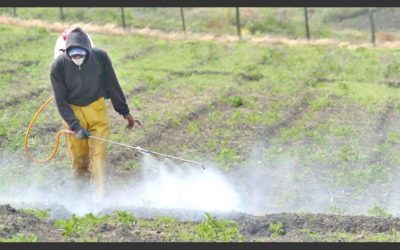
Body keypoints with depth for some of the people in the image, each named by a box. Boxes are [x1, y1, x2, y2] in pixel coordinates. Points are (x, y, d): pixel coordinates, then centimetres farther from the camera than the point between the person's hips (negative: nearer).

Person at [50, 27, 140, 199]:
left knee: (98, 152, -11)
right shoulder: (58, 66, -20)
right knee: (78, 156, 4)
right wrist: (75, 126, -23)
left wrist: (125, 112, 3)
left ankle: (101, 194, -13)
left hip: (96, 109, 0)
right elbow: (61, 101, -14)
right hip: (73, 111, 0)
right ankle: (81, 192, 24)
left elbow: (112, 86, -4)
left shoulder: (100, 57, -19)